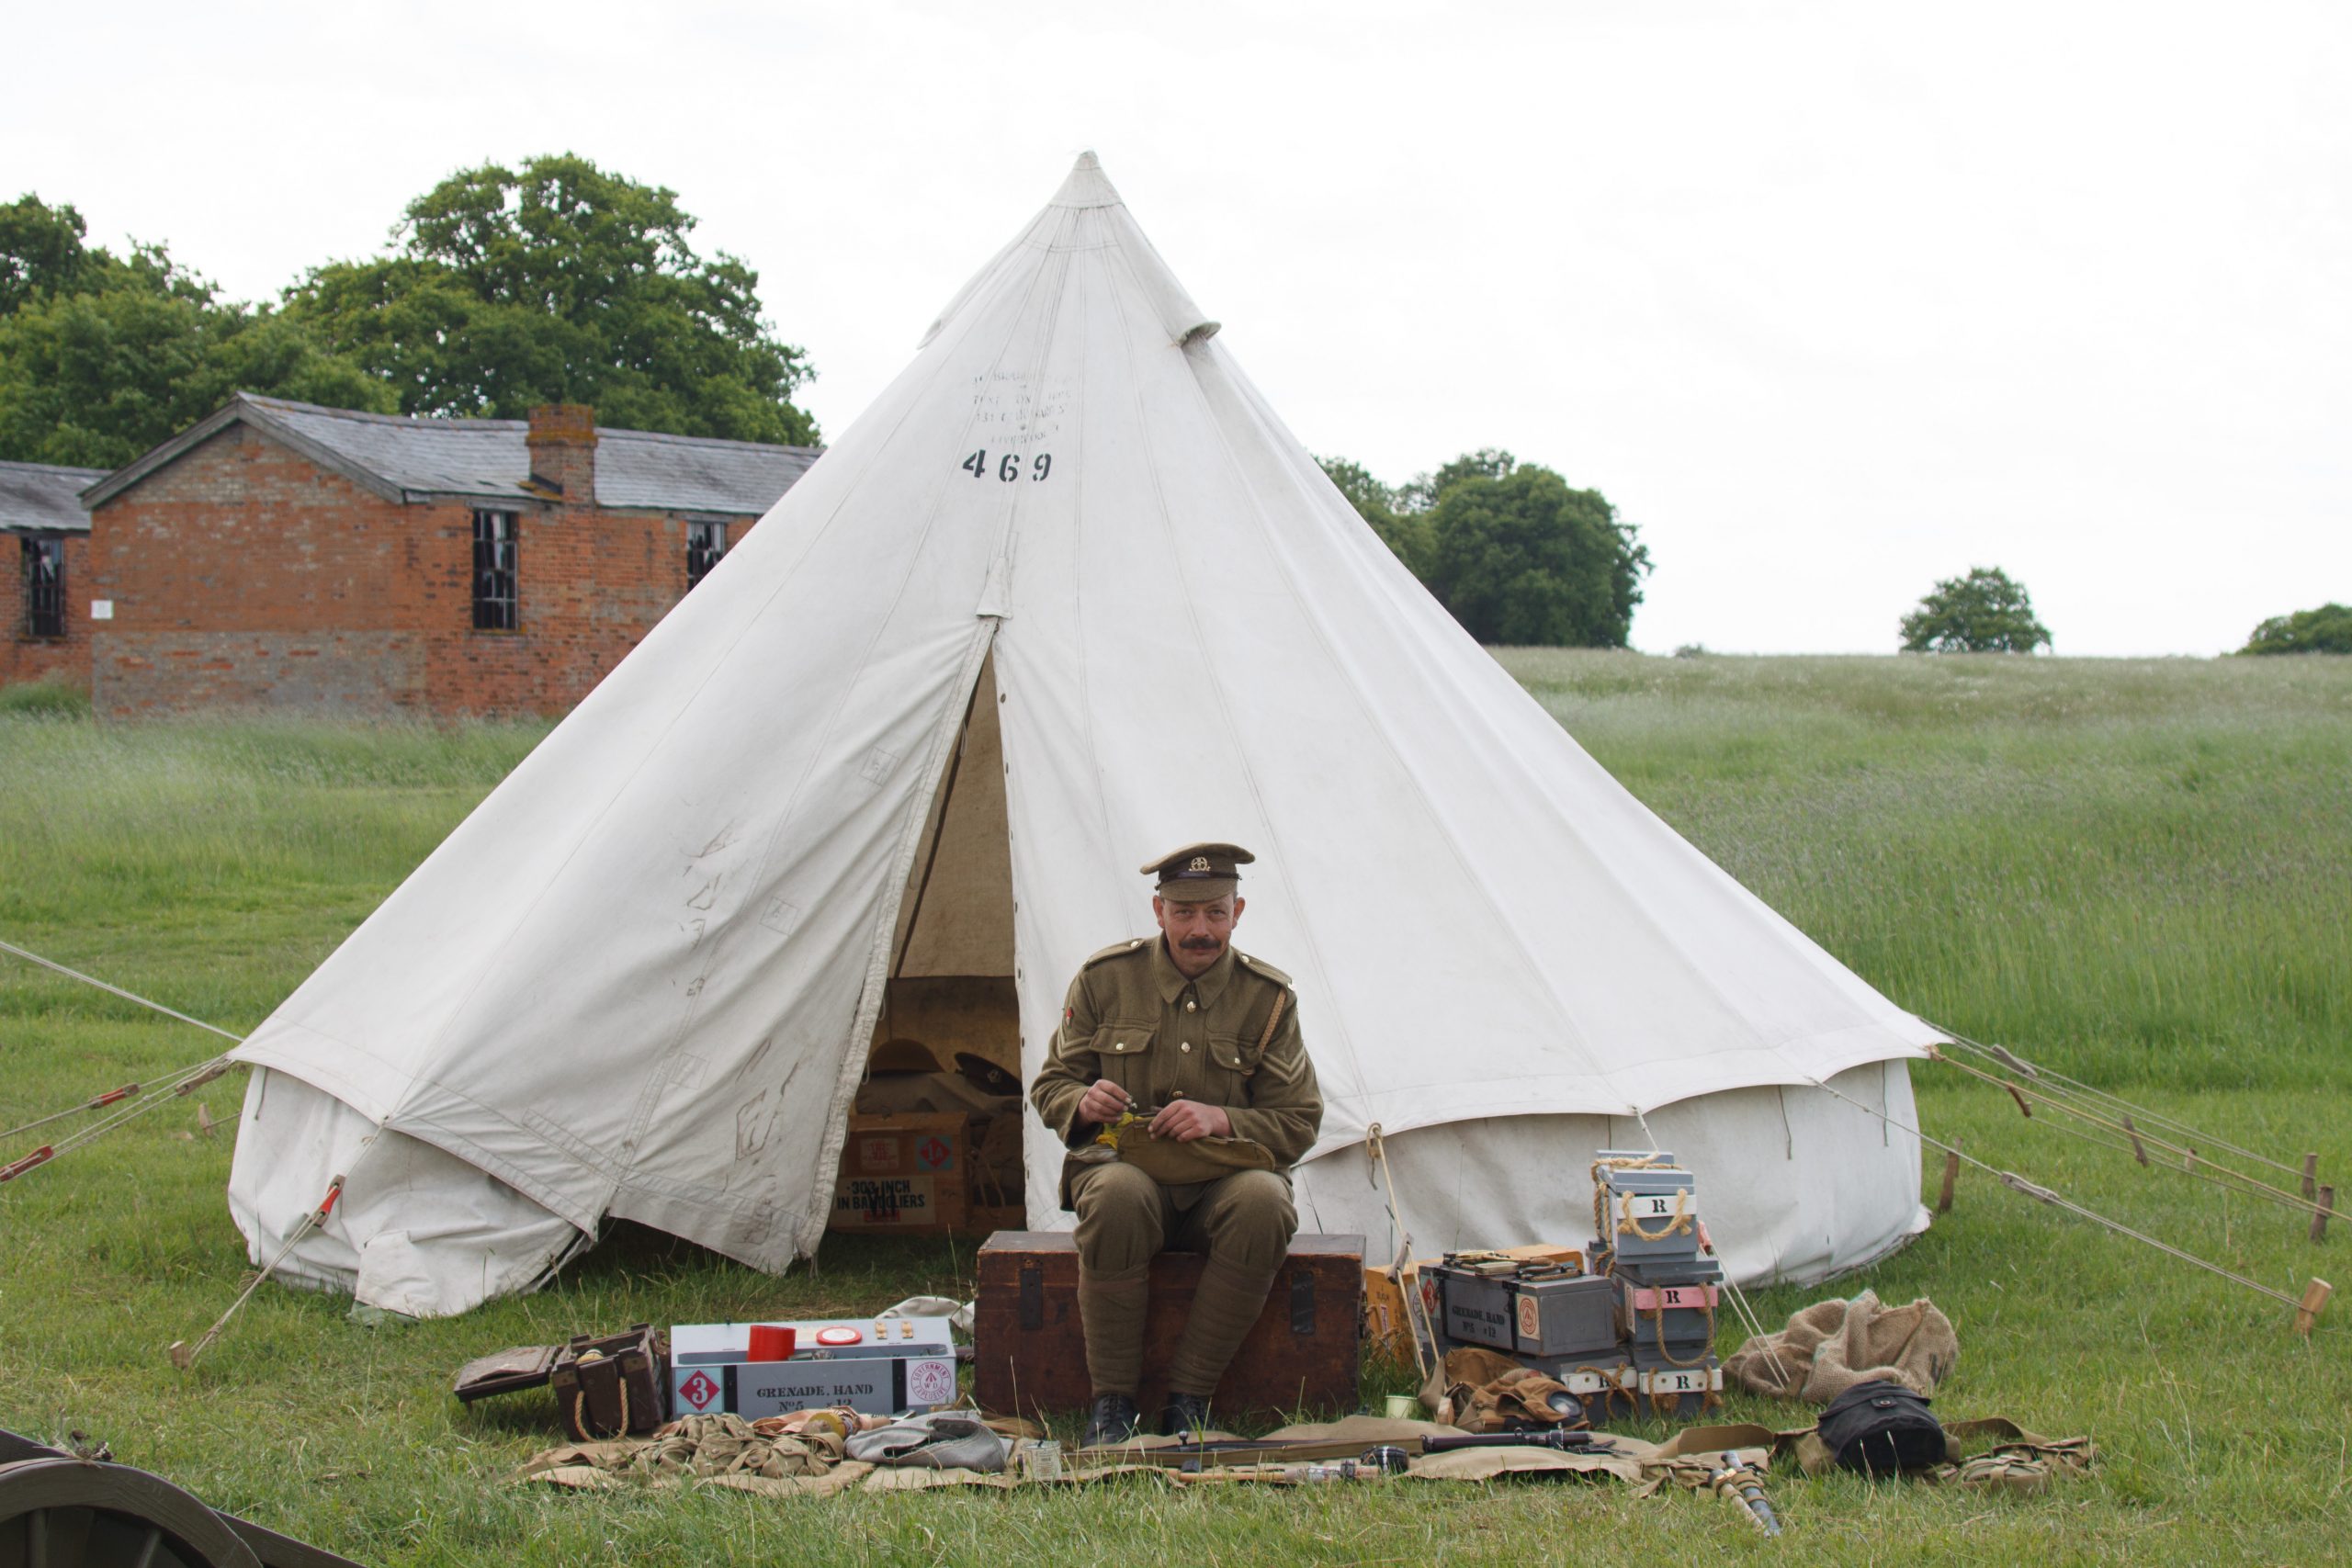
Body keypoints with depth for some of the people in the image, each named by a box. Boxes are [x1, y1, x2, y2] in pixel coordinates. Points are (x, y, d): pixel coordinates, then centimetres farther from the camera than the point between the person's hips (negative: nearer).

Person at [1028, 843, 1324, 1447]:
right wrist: (1083, 1102, -15)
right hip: (1124, 1163, 0)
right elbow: (1050, 1086, 10)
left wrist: (1222, 1120, -16)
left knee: (1262, 1203, -36)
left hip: (1225, 1175, 1)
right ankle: (1112, 1399, -24)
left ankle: (1188, 1396, -23)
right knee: (1117, 1197, -38)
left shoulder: (1269, 998, 1)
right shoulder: (1105, 978, 2)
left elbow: (1299, 1124, 3)